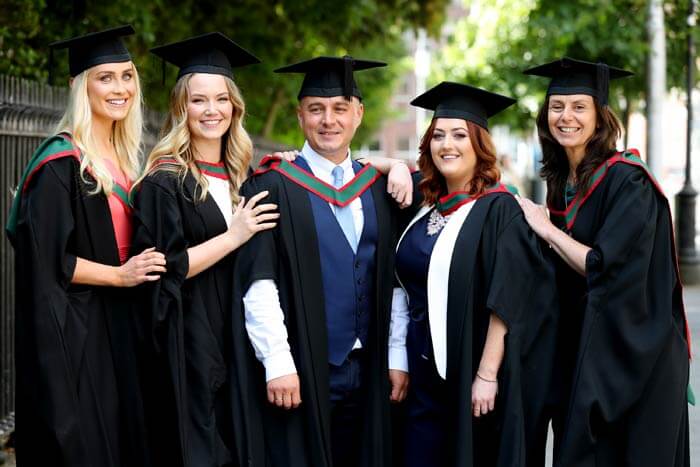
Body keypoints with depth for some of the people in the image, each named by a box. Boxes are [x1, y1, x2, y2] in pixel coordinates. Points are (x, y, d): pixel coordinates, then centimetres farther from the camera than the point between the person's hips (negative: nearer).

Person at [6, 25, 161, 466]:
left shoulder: (121, 157, 12)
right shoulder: (61, 163, -13)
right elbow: (46, 259, -18)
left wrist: (143, 266, 7)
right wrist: (120, 275, -17)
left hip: (117, 322, 8)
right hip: (72, 330, -8)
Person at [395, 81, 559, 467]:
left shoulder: (498, 208, -10)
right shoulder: (426, 207, 9)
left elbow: (505, 301, -16)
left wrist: (487, 376, -20)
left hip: (472, 378, -6)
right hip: (424, 376, 6)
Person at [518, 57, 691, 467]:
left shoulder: (626, 180, -15)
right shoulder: (563, 180, 9)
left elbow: (606, 268, -22)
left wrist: (546, 229, -13)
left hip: (633, 358, -8)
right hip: (581, 351, 8)